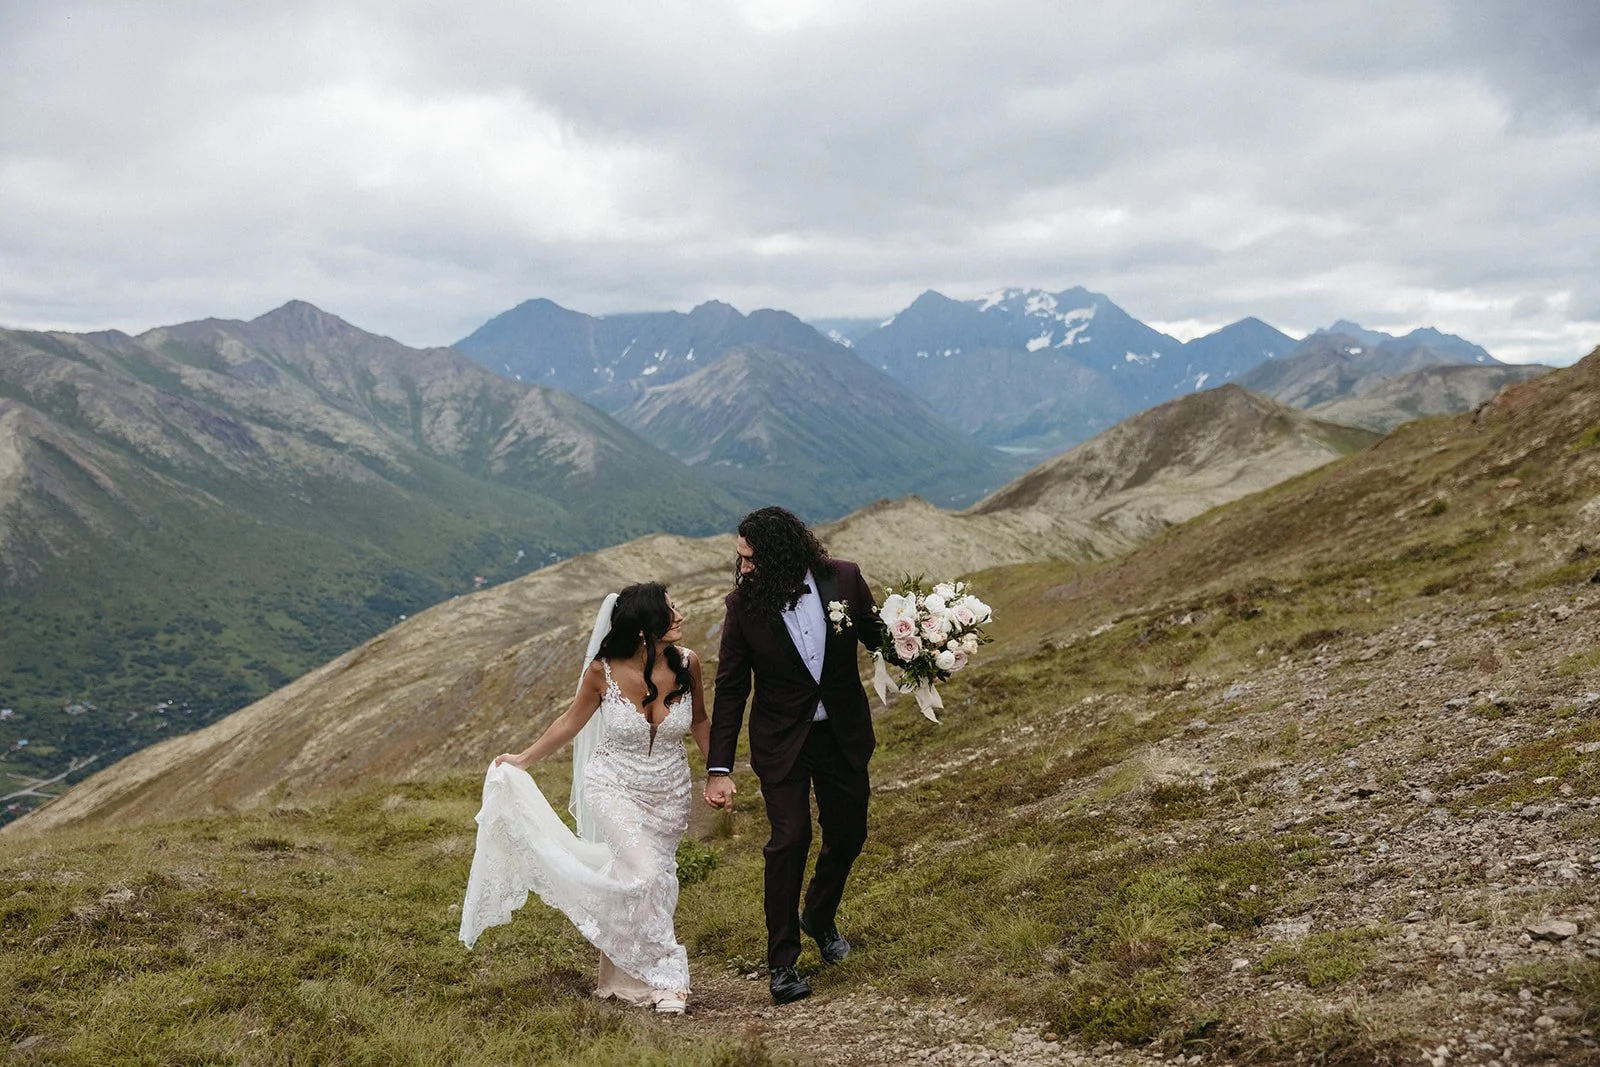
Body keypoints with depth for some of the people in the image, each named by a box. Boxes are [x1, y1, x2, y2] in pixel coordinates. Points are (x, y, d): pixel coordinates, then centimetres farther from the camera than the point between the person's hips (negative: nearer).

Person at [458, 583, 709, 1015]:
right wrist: (524, 758, 4)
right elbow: (573, 720, -1)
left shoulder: (686, 664, -14)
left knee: (657, 882, 11)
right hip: (614, 789, -3)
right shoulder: (604, 671, -20)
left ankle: (622, 974, 31)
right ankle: (663, 976, -2)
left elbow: (698, 722, 4)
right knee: (643, 873, -19)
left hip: (669, 795, 3)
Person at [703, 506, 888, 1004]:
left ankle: (820, 918, 44)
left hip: (844, 736, 3)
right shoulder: (743, 603, -15)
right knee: (790, 840, -9)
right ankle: (782, 963, 8)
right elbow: (730, 688, -9)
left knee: (848, 832, 14)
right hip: (781, 743, -2)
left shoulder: (844, 579, -13)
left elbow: (875, 633, 3)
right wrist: (719, 768, -11)